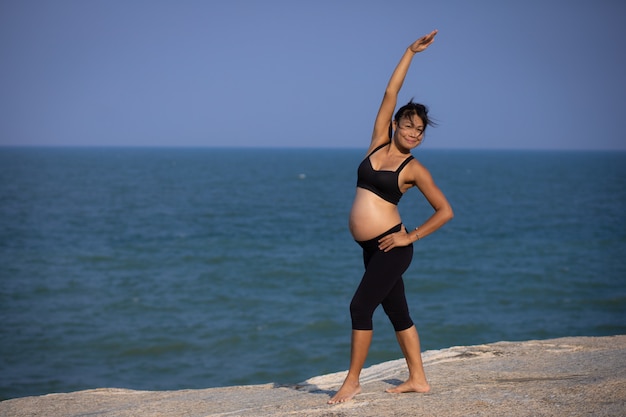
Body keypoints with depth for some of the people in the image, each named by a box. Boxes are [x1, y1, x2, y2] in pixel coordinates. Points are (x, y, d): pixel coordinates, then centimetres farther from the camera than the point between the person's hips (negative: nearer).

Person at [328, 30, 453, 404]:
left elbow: (445, 211, -1)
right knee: (397, 311, 12)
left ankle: (352, 382, -2)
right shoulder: (379, 144, 8)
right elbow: (390, 95, 8)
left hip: (392, 246, -6)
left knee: (361, 307, -11)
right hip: (371, 247, 6)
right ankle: (418, 379, 21)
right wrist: (410, 52, 8)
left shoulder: (414, 169, -4)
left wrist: (411, 236, -7)